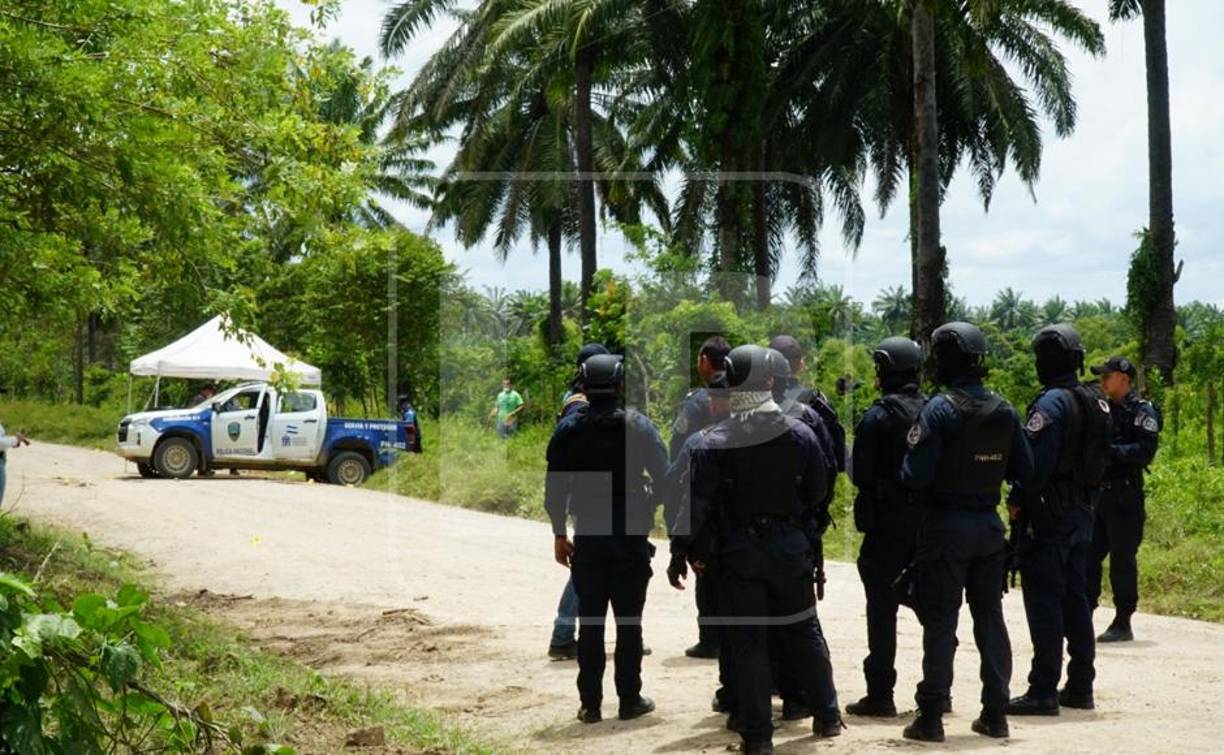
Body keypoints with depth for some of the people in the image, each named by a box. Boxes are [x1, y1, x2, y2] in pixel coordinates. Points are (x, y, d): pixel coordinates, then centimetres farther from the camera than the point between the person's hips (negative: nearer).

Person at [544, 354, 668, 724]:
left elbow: (555, 487, -1)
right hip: (632, 537, -1)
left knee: (590, 621, 7)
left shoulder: (568, 430, -2)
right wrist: (648, 511, 10)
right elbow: (664, 479, -7)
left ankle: (591, 703, 8)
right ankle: (629, 699, 8)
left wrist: (559, 534, 7)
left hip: (588, 537, 1)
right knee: (629, 620, 6)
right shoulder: (639, 426, -6)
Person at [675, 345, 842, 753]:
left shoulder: (713, 440, -12)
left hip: (738, 550, -2)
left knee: (748, 640, 4)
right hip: (791, 546, 3)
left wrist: (694, 549, 0)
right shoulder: (801, 433, -3)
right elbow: (819, 493, 3)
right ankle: (827, 715, 26)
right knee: (803, 631, 17)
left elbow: (697, 503, -12)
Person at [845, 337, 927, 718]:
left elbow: (860, 474, -12)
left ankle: (880, 694, 1)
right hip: (928, 521, 5)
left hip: (887, 521, -5)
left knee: (882, 606, 0)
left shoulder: (877, 417, -12)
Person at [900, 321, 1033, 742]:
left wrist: (911, 451, 3)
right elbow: (1024, 470, 8)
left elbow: (916, 475, -18)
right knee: (990, 617, 13)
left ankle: (931, 718, 1)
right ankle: (995, 713, 16)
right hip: (989, 525, 5)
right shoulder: (1004, 411, 4)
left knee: (940, 621, -1)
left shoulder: (940, 410, -15)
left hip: (946, 525, -5)